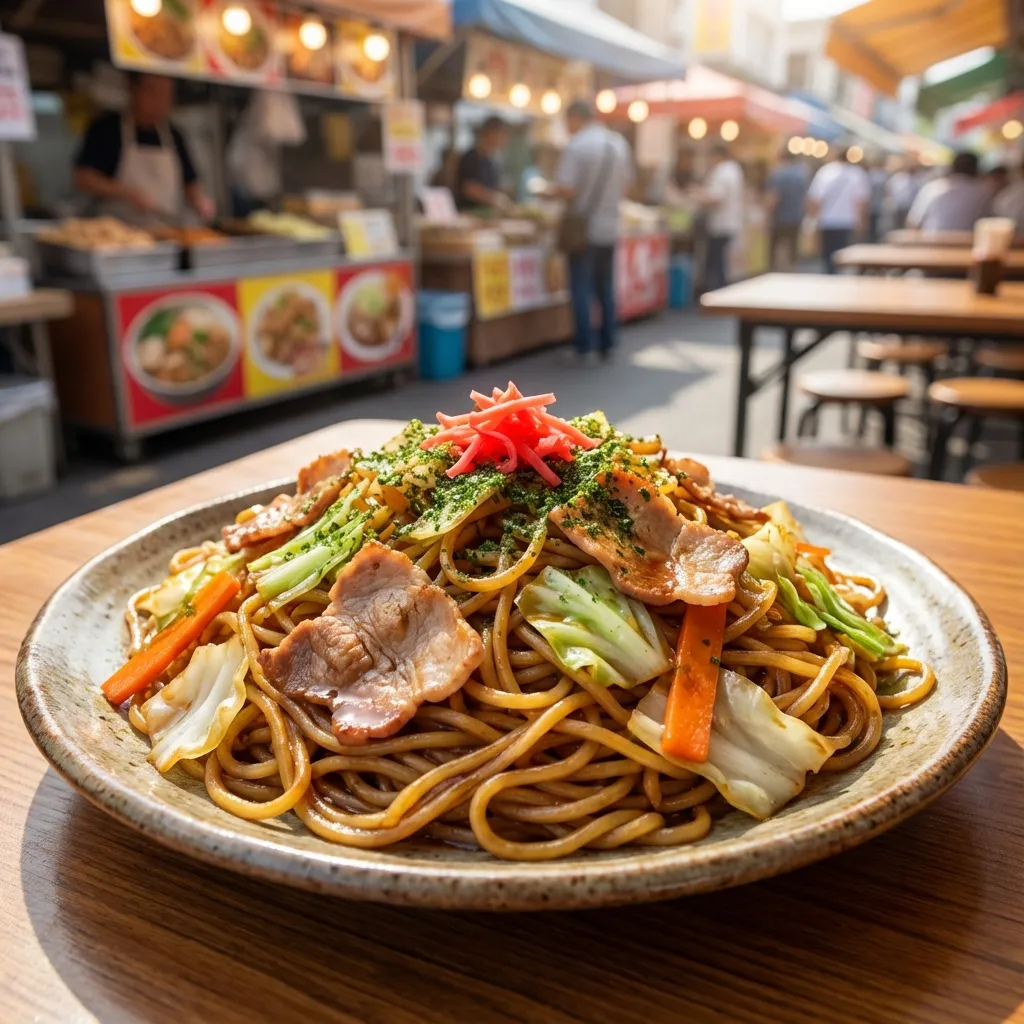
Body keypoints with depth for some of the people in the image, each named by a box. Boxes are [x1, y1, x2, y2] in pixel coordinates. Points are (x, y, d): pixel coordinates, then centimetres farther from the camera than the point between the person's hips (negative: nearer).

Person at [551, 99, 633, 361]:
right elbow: (626, 184, 12)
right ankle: (608, 344, 16)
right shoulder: (619, 142, 6)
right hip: (610, 226, 6)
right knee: (606, 287, 13)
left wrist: (553, 189, 2)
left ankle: (584, 346, 3)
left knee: (582, 288, 1)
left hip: (583, 227, -5)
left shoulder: (576, 145, -13)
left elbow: (566, 190, -18)